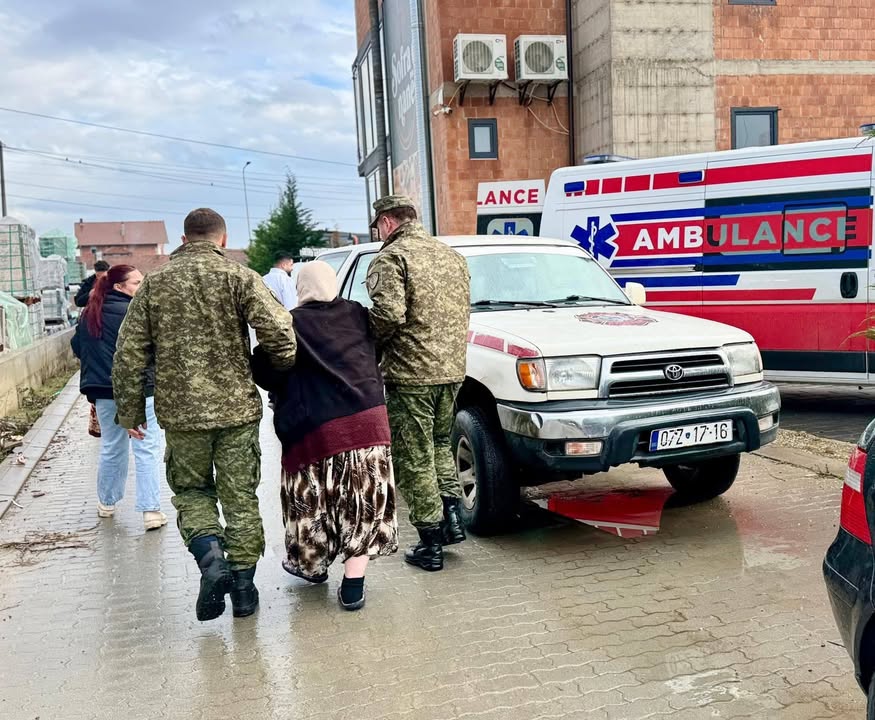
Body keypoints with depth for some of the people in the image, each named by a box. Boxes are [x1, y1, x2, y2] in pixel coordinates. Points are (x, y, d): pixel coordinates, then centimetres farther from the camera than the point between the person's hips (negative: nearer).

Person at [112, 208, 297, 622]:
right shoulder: (238, 277, -3)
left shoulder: (155, 283, 5)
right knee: (240, 497, 10)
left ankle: (211, 556, -5)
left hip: (180, 412, 1)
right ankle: (242, 582, 17)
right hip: (236, 408, -1)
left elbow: (129, 352, 4)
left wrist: (130, 410, 11)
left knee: (191, 491, 18)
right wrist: (285, 372, 3)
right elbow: (278, 330, -16)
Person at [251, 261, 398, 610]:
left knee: (313, 501, 16)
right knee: (363, 500, 7)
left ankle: (312, 565, 35)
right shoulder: (358, 315, 9)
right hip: (368, 421, 3)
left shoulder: (291, 323, -3)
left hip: (314, 429, -3)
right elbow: (375, 355, 18)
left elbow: (264, 373, -3)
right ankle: (353, 584, 5)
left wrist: (289, 392, 16)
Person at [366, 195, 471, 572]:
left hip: (410, 374, -7)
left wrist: (371, 344, -4)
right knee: (438, 443, 26)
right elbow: (465, 313, 15)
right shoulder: (453, 256, 15)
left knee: (414, 460, 3)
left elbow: (389, 313, -22)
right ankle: (453, 517, 20)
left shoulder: (391, 257, -9)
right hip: (453, 369, 7)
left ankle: (431, 545, 10)